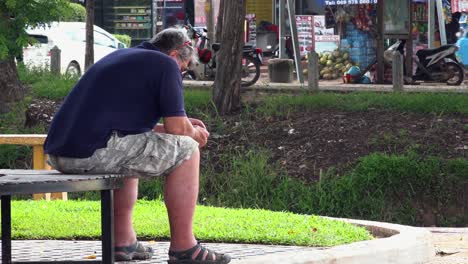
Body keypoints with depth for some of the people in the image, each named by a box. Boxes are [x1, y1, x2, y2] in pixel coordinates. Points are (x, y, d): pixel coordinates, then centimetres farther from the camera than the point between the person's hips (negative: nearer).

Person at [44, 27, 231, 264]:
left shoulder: (119, 57, 29)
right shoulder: (166, 65, 3)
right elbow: (177, 127, -2)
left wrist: (186, 127, 36)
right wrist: (195, 133, 21)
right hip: (95, 152, -9)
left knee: (130, 148, 37)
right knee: (186, 150, 5)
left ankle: (123, 241, 28)